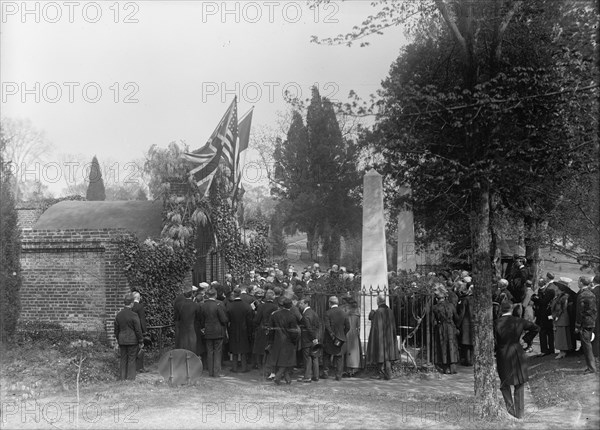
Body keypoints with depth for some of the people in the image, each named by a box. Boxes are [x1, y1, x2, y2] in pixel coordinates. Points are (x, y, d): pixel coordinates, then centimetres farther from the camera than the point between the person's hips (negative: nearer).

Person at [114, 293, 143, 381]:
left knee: (123, 359, 12)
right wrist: (141, 341, -3)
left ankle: (122, 377, 17)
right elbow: (138, 330, -11)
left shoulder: (118, 315, 3)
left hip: (122, 340, 5)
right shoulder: (134, 315, -14)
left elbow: (116, 330, 11)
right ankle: (130, 378, 6)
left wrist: (118, 339, 22)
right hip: (132, 340, -5)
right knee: (131, 359, 3)